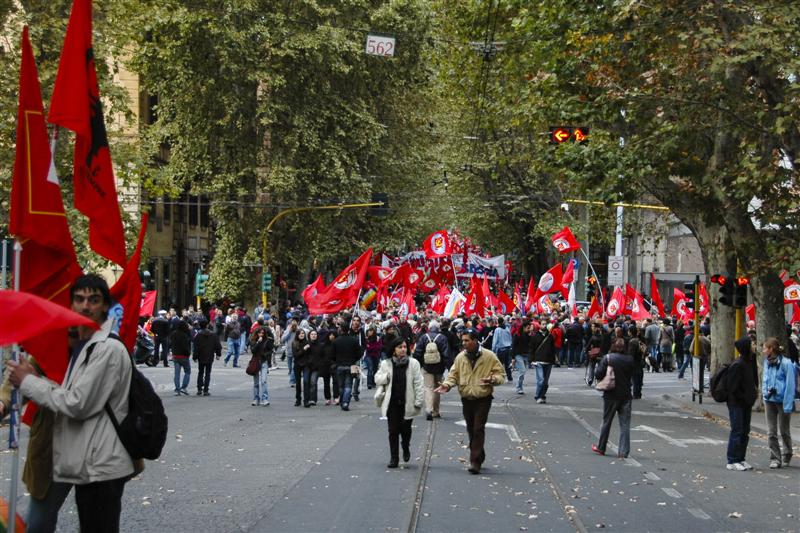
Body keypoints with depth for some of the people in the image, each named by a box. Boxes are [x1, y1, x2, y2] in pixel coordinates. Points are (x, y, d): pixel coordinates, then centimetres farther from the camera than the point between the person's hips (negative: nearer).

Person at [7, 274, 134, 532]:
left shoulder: (109, 349, -16)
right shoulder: (82, 346, 17)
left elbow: (78, 404, -19)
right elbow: (70, 396, 14)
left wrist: (28, 382, -10)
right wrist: (37, 378, -1)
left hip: (102, 468, -10)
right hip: (87, 465, 10)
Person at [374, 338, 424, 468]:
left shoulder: (413, 363, -1)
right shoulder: (386, 364, 3)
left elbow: (418, 384, -2)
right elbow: (377, 379, 10)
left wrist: (418, 401, -7)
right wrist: (386, 377, -13)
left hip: (407, 402, -1)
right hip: (392, 403, 1)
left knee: (405, 429, 5)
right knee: (393, 431, 1)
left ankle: (406, 449, 36)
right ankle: (394, 458, 10)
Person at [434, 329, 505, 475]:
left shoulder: (489, 356, -7)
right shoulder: (460, 357, 4)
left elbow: (501, 373, -2)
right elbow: (454, 375, 9)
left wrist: (493, 379, -23)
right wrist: (447, 384, -11)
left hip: (483, 399, -5)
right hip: (466, 399, 5)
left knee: (478, 429, -10)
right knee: (471, 430, 13)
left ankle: (475, 461, -10)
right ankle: (479, 456, 29)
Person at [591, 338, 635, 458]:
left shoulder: (607, 359, -11)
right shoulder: (630, 360, -2)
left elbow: (598, 374, -14)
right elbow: (631, 374, 9)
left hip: (611, 395, -1)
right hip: (626, 395, 1)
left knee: (606, 422, 12)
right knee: (625, 424, 4)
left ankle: (600, 448, 23)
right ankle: (623, 452, -1)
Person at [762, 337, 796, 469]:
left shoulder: (786, 363, -16)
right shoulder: (767, 363, 4)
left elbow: (790, 385, -15)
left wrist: (787, 405, -16)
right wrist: (765, 391, -2)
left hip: (783, 401, -5)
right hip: (769, 400, 5)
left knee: (784, 431, 9)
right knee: (772, 432, 3)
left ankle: (787, 456, 28)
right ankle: (775, 458, 9)